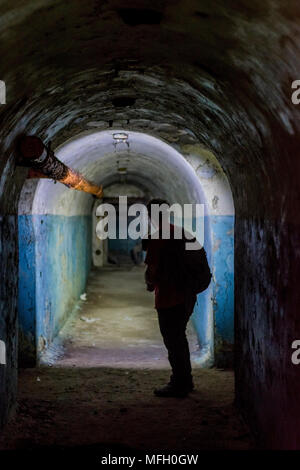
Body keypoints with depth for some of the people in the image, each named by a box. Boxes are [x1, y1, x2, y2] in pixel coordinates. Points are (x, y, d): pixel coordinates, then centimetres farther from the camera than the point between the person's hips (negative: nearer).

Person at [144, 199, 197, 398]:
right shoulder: (179, 232, 9)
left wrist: (150, 282, 4)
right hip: (186, 295, 9)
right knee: (179, 338, 20)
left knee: (173, 341, 1)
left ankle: (178, 385, 8)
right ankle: (185, 381, 30)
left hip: (169, 298, -9)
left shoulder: (157, 237, -16)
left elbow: (152, 270, -19)